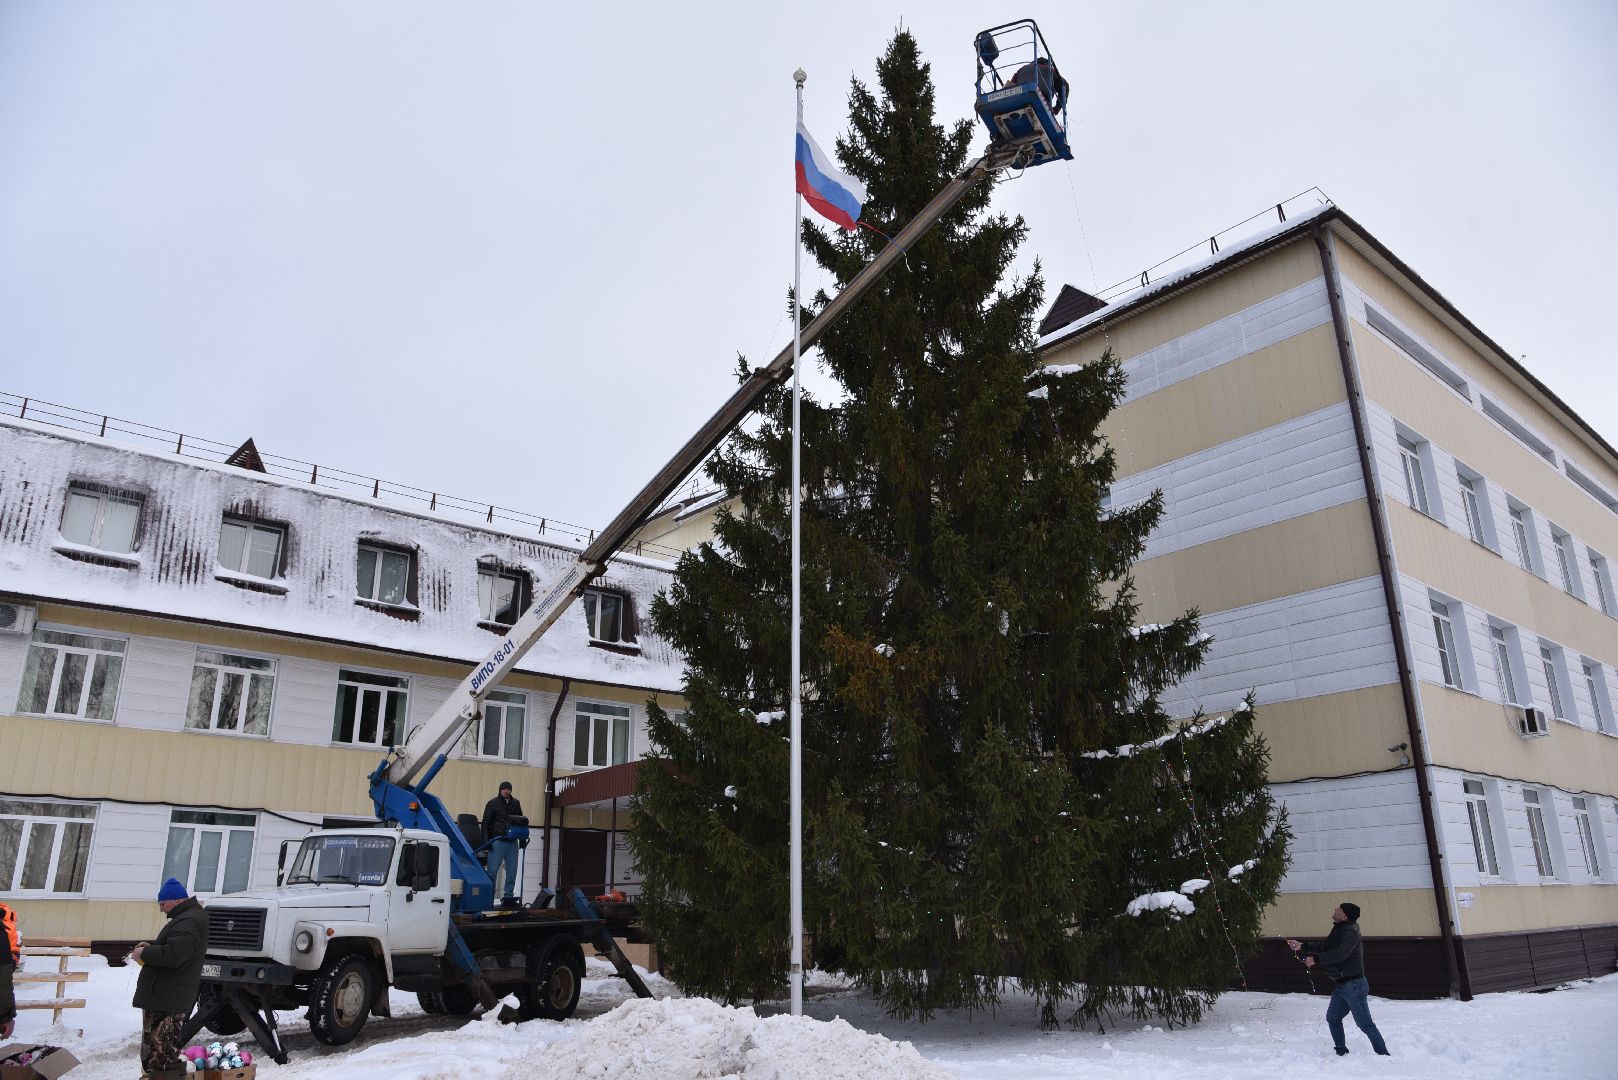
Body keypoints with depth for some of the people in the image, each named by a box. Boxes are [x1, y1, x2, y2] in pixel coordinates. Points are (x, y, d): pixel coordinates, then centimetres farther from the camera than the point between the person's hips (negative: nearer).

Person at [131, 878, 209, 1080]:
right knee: (168, 1055, 19)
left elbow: (171, 955, -28)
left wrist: (144, 954, -12)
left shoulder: (189, 922, -20)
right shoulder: (189, 917, 17)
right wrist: (150, 948, 13)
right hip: (169, 998, 11)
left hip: (166, 1001, -11)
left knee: (160, 1058, -8)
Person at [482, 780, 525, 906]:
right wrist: (486, 840, -8)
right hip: (497, 842, -4)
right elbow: (485, 823, 0)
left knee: (512, 871, 3)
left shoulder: (515, 804, 14)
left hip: (512, 843, 4)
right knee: (492, 870, -6)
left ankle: (508, 895, 9)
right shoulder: (493, 803, 3)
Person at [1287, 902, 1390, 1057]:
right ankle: (1341, 1051, 26)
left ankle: (1384, 1055, 1)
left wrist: (1314, 958, -22)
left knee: (1365, 1024, -6)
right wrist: (1303, 946, 12)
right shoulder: (1339, 930, 11)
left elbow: (1339, 954, -29)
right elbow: (1324, 946, 18)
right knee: (1332, 1017, 17)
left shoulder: (1350, 932, -20)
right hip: (1341, 985, 10)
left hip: (1353, 985, -10)